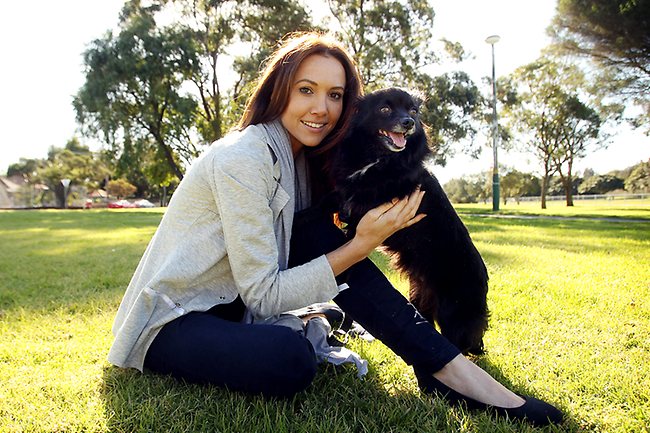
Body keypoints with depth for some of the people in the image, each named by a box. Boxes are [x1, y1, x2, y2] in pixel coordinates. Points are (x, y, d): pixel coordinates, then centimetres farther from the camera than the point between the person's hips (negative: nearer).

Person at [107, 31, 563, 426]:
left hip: (231, 304, 7)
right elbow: (262, 295, -24)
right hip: (170, 320, -7)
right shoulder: (242, 158, -24)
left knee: (324, 235, -15)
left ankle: (448, 367, -13)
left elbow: (328, 247, 0)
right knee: (288, 356, -39)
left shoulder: (302, 158, 2)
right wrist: (359, 246, -27)